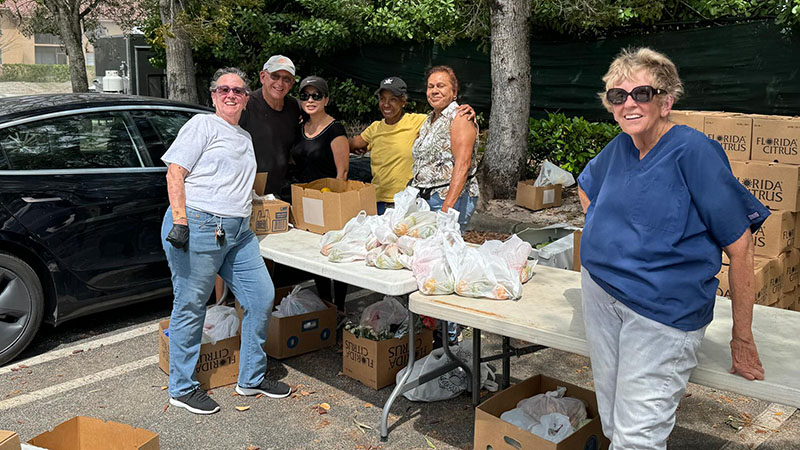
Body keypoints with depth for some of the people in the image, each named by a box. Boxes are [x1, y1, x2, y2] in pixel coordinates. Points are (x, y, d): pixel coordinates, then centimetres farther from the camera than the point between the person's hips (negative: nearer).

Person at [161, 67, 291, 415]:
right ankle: (182, 389, 15)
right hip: (198, 227, -8)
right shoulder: (202, 125, -1)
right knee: (190, 307, 1)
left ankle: (251, 378, 20)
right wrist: (179, 221, -19)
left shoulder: (245, 138, 22)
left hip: (238, 232, 8)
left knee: (262, 297, 6)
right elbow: (175, 172, -10)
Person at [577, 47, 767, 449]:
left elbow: (739, 246, -13)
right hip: (599, 291, 6)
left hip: (663, 308, -6)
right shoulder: (619, 148, 4)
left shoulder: (694, 151, -15)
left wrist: (742, 338, -11)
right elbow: (586, 185, 28)